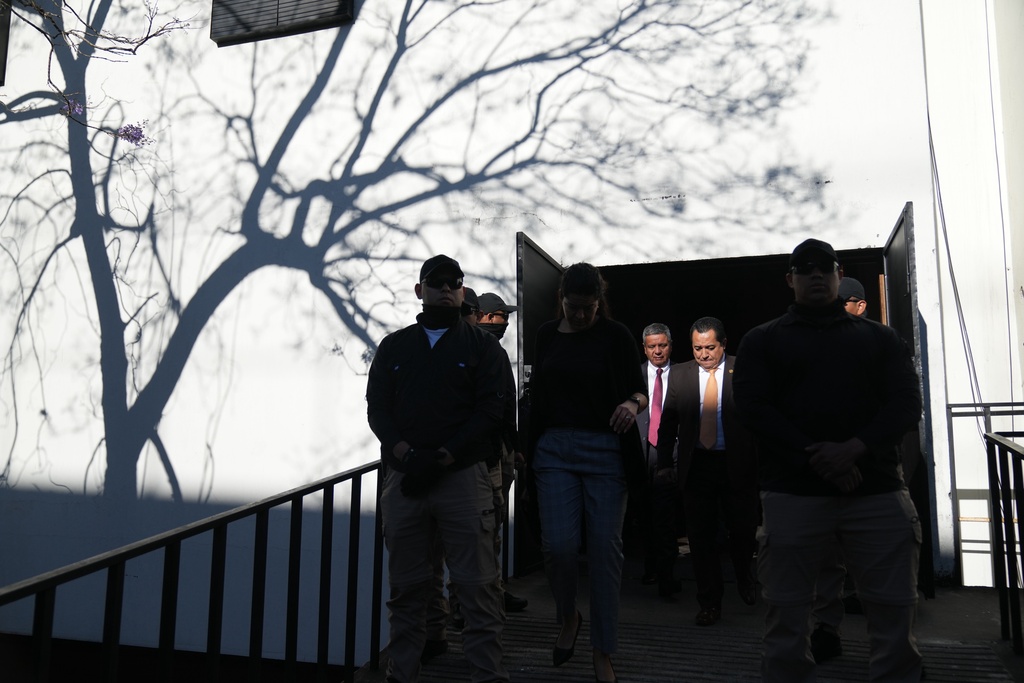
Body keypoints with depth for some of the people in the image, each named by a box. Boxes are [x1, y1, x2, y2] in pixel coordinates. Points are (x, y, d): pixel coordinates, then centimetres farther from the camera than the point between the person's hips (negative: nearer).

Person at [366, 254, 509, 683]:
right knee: (405, 586, 8)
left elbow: (491, 409, -2)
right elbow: (377, 407, 9)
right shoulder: (393, 346, 16)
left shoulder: (482, 346, 8)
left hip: (464, 475, -2)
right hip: (403, 478, 3)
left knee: (477, 584, -4)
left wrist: (441, 457, -11)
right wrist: (405, 453, -10)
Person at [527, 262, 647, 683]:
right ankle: (567, 618, 22)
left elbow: (640, 390, 2)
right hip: (555, 449, 2)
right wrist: (529, 447, 12)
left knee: (605, 549, 1)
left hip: (605, 451, -2)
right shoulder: (547, 335, 9)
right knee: (558, 544, -9)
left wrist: (632, 404, -22)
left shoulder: (615, 335, 0)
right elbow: (538, 394, 14)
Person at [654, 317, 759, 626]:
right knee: (701, 537, 6)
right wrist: (665, 463, 5)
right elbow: (668, 423, 9)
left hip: (737, 464, -2)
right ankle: (710, 603, 20)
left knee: (743, 530, 8)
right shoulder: (680, 375, 6)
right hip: (696, 465, 2)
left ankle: (745, 579, 41)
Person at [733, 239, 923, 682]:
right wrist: (815, 458, -13)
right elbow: (752, 408, -1)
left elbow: (906, 403, 4)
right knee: (787, 616, 1)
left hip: (877, 490, 2)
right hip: (792, 492, -1)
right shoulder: (763, 340, 12)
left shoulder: (879, 338, 17)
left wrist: (855, 449, -14)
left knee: (895, 613, 2)